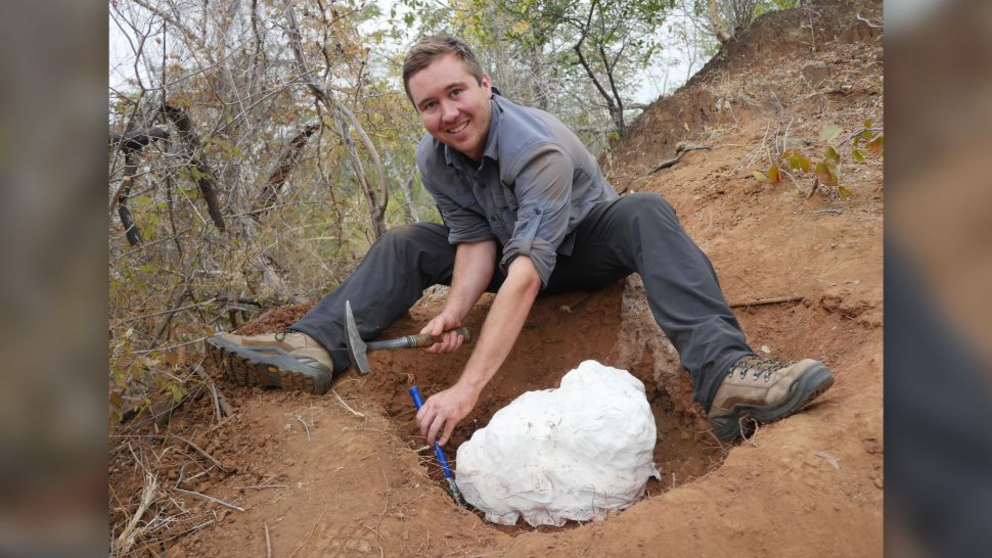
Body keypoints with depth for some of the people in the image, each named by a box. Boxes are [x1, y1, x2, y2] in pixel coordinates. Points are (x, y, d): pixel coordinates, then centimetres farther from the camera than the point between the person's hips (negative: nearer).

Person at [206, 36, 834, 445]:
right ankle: (315, 350, -25)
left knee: (648, 212, -36)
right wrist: (455, 310, -37)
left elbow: (526, 273, -44)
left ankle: (725, 374, -52)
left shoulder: (537, 145, -35)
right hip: (517, 252, 5)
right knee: (406, 244, -9)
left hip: (587, 247, -5)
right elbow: (476, 241, -13)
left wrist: (467, 390, -51)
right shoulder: (433, 160, -14)